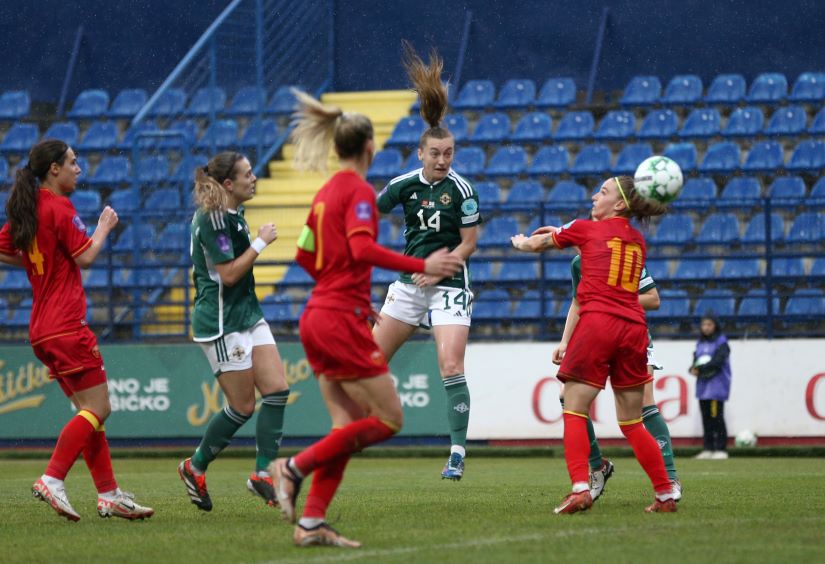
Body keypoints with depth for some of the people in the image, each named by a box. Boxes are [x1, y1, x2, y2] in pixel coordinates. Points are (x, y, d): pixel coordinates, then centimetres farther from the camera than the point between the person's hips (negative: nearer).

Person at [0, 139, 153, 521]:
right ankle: (51, 481, -15)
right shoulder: (59, 208, -12)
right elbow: (85, 257, -13)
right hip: (66, 326, -9)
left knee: (90, 411, 10)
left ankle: (108, 494, 8)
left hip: (43, 329, 9)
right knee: (97, 408, -8)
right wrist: (104, 228, 2)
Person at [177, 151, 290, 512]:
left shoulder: (232, 214, 12)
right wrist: (261, 242, -16)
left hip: (247, 315, 9)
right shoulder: (213, 219, -18)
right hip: (221, 323, -9)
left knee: (277, 390, -2)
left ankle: (263, 473, 1)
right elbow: (228, 273, -20)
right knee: (243, 407, -3)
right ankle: (195, 468, 15)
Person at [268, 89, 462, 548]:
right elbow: (362, 248, -26)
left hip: (319, 317, 9)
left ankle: (312, 523, 3)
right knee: (388, 419, -3)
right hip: (342, 322, -9)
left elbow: (306, 255, 23)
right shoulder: (359, 191, -10)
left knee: (349, 424, 9)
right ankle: (295, 467, -7)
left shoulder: (327, 192, 15)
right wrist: (422, 266, -27)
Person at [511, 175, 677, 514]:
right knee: (632, 423, 13)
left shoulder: (586, 229, 7)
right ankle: (665, 495, 10)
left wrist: (521, 242, 45)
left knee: (574, 411, -3)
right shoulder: (638, 241, 19)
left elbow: (538, 244, 21)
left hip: (597, 321, -5)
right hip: (634, 327, 5)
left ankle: (580, 488, -20)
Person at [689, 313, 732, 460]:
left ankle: (721, 449, -8)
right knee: (706, 417, 7)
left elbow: (718, 361, -17)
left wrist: (700, 369, -19)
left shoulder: (721, 342, -5)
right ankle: (708, 449, 12)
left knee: (716, 416, -10)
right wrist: (693, 369, -9)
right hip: (703, 385, 7)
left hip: (717, 384, -7)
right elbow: (696, 361, 13)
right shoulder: (700, 343, 15)